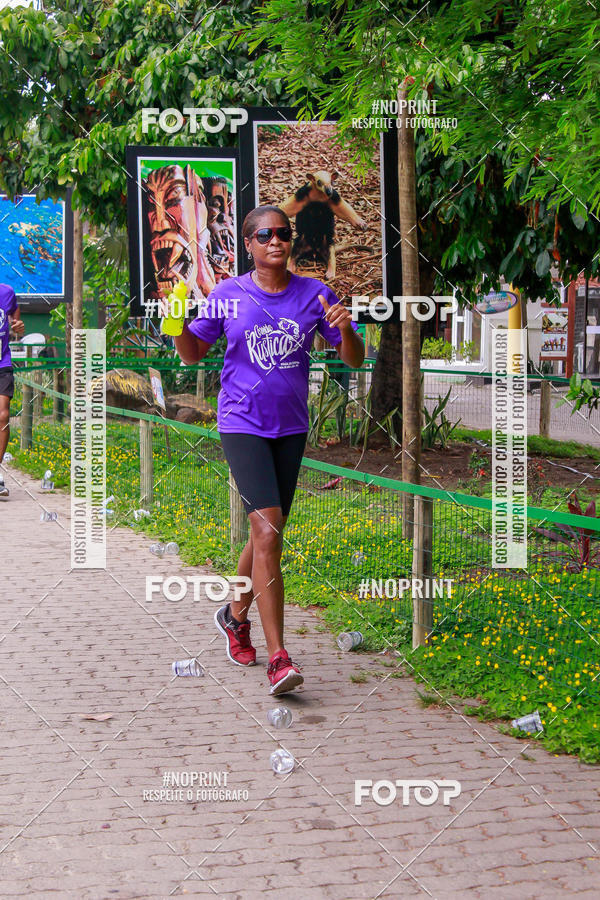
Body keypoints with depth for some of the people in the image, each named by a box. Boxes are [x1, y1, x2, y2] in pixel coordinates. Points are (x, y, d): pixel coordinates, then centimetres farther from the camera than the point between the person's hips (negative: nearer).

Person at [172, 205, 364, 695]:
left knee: (269, 534, 13)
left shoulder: (315, 295, 2)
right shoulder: (228, 295, -2)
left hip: (291, 427, 4)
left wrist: (345, 330, -17)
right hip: (242, 424, -4)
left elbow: (354, 360, 4)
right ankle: (278, 658, -18)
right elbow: (193, 353, 8)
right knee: (267, 529, -17)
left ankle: (235, 614, 41)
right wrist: (178, 327, -12)